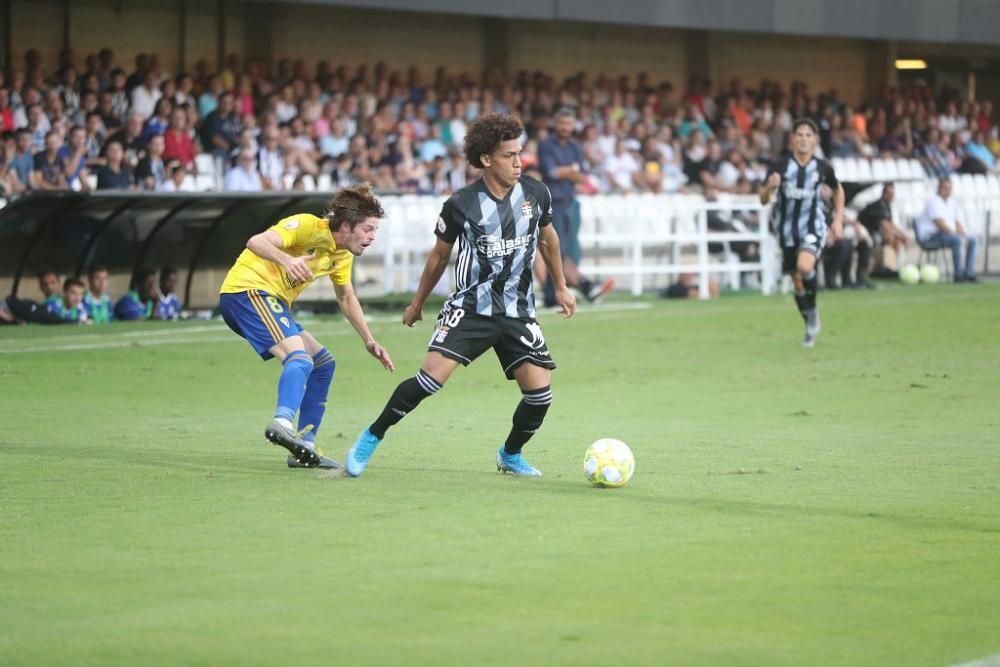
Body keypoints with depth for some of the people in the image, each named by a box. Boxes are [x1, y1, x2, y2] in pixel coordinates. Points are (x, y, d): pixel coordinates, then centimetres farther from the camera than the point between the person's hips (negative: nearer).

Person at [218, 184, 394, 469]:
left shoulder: (342, 255, 13)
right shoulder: (308, 226, -14)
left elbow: (346, 298, 30)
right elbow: (257, 242, -28)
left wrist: (369, 342, 27)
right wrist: (288, 260, -47)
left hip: (270, 301, 10)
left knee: (323, 363, 14)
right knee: (300, 358, -30)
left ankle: (305, 446, 12)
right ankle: (282, 422, -53)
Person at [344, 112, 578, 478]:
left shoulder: (535, 194, -3)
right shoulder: (461, 204, -10)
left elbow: (547, 239, 18)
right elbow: (439, 256, 6)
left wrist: (561, 287, 24)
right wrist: (418, 303, 16)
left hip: (518, 312, 3)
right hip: (470, 307, -3)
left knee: (540, 391, -8)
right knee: (431, 377, -19)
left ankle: (510, 455, 20)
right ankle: (371, 438, -1)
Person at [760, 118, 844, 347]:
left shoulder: (822, 167, -4)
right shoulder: (780, 166, -7)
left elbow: (838, 191, 15)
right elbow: (763, 200, -5)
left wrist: (838, 220, 8)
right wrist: (769, 187, -27)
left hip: (813, 227, -2)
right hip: (788, 230, 2)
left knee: (804, 267, -29)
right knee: (797, 282, 9)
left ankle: (813, 310, -5)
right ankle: (811, 327, 29)